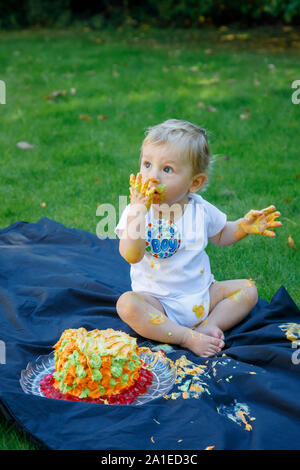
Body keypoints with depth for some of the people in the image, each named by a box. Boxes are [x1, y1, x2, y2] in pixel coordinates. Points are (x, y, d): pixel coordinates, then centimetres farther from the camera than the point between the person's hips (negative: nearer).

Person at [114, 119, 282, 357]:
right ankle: (187, 337, -26)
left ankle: (209, 326, -17)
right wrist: (137, 212, -39)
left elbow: (220, 235, 16)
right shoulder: (135, 211, -15)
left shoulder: (200, 210, -4)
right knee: (127, 304, -30)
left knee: (247, 288, -5)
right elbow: (132, 255, -30)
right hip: (159, 302, -3)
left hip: (201, 295, 3)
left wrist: (244, 226, -4)